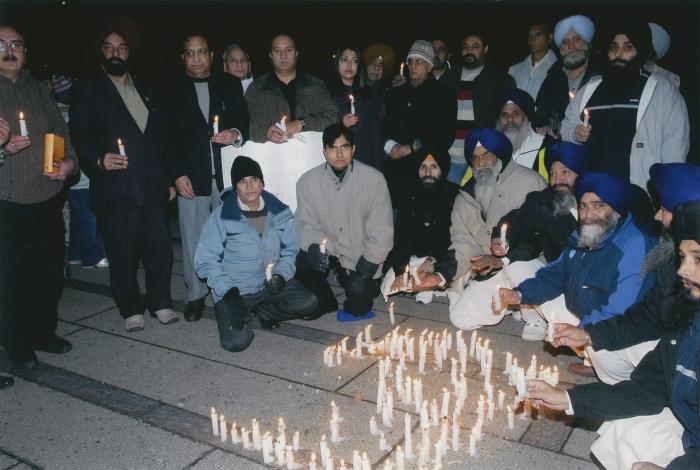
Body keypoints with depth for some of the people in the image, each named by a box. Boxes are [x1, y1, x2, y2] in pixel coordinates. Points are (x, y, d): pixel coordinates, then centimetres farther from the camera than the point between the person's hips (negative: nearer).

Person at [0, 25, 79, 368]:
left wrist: (70, 162, -4)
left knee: (51, 271, 10)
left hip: (48, 198, 4)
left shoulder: (41, 91, 14)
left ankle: (44, 332, 29)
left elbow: (61, 132, 14)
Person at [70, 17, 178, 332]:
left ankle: (160, 303, 20)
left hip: (153, 188, 4)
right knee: (123, 253, 2)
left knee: (160, 247, 3)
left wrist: (167, 179, 15)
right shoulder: (88, 91, 6)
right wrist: (98, 161, -20)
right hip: (116, 189, -3)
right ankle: (131, 309, 18)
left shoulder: (146, 91, 19)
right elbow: (79, 137, -1)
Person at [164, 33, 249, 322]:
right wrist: (178, 174, -5)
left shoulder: (230, 84, 12)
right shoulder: (173, 90, 9)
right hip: (191, 176, 0)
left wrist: (236, 134, -11)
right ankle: (195, 296, 15)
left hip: (227, 173, 1)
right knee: (193, 240, 3)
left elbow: (245, 121, 12)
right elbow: (168, 136, 4)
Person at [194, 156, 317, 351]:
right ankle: (245, 314, 12)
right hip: (234, 290, -3)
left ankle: (260, 310, 6)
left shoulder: (279, 212, 1)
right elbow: (206, 261, -8)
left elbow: (291, 249, 7)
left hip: (270, 285, 3)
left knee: (308, 303, -21)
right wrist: (228, 291, -18)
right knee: (236, 342, -24)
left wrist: (281, 275, -11)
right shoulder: (221, 217, -9)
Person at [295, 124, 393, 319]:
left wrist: (364, 271, -14)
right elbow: (305, 222, -2)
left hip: (360, 256, -1)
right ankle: (325, 301, 5)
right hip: (327, 250, 2)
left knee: (357, 308, -9)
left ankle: (364, 286, 29)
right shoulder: (308, 181, -7)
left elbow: (381, 230, -11)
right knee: (303, 263, -27)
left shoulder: (374, 179, -13)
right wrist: (313, 246, -24)